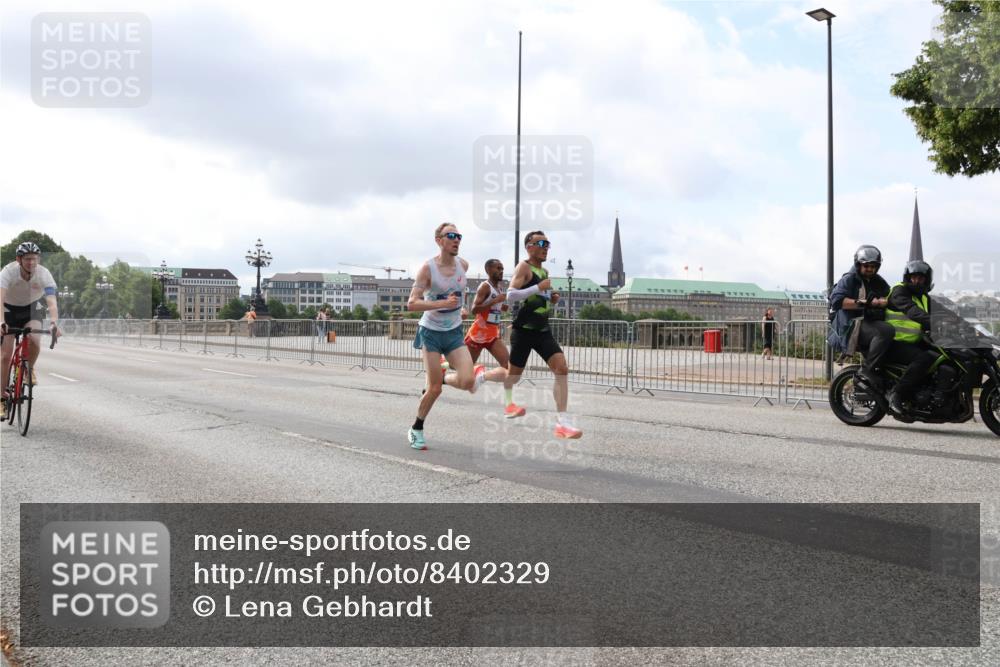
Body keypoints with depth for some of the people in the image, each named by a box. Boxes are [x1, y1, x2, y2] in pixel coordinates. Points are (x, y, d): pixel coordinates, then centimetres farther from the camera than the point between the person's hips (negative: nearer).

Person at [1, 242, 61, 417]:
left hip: (31, 311, 1)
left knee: (34, 341, -28)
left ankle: (30, 369, 2)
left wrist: (54, 322, -55)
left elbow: (52, 302, -36)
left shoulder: (44, 274, -25)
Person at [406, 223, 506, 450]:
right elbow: (411, 304, -21)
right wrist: (443, 303, -31)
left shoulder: (463, 265, -1)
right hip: (431, 331, -4)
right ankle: (416, 429, 19)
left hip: (454, 332, 4)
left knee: (467, 382, -13)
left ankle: (441, 377, 20)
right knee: (435, 389, -4)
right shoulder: (428, 268, -16)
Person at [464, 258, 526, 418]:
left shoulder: (498, 287, 13)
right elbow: (474, 309, -25)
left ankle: (509, 405, -16)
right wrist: (496, 301, -29)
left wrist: (503, 306, 7)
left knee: (508, 362, -13)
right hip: (479, 332, -7)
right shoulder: (485, 286, -15)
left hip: (493, 333, 7)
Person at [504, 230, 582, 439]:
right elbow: (510, 296, -22)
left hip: (543, 330, 6)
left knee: (562, 369, -12)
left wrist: (552, 300, 8)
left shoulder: (544, 271, 16)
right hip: (524, 330, -6)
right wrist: (538, 288, -27)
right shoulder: (524, 268, -9)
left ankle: (562, 421, -14)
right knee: (513, 376, 6)